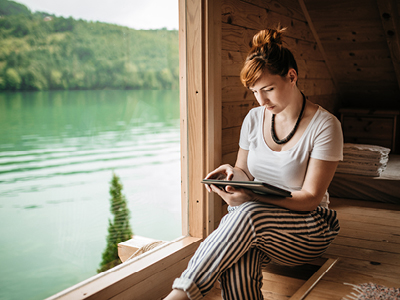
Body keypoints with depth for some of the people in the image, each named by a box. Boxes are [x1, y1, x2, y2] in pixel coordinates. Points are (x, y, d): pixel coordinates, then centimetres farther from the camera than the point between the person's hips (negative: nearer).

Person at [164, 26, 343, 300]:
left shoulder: (325, 126, -12)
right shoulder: (254, 118, 4)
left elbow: (311, 197, -15)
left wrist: (251, 197, -30)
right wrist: (232, 172, -13)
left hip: (308, 226, -3)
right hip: (255, 226, 3)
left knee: (249, 214, -38)